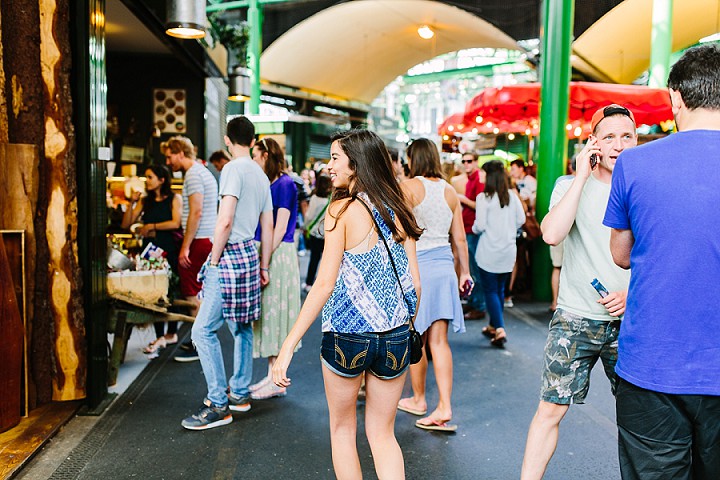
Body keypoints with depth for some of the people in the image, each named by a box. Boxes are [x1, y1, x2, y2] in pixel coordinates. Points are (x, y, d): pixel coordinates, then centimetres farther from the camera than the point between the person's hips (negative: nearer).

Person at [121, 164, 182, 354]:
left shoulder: (174, 198, 1)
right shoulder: (145, 201, 12)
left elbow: (175, 223, -13)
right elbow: (126, 224, 7)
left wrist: (151, 226, -9)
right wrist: (132, 203, -2)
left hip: (170, 251, -3)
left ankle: (171, 333, 15)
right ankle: (159, 337, 5)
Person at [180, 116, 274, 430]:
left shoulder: (233, 169, -11)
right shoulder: (261, 175, 14)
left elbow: (225, 220, -20)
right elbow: (268, 227, 16)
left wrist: (214, 261, -11)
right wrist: (264, 267, 22)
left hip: (230, 254, -9)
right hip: (250, 254, 9)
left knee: (203, 331, -6)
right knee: (241, 328, 16)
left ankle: (219, 406, -3)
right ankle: (240, 394, 26)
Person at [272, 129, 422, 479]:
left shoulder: (342, 209, -10)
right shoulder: (399, 212, 4)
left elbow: (325, 284, -16)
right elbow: (414, 283, 5)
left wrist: (289, 345, -15)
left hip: (346, 335, -4)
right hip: (396, 338, 4)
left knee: (342, 428, 19)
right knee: (382, 433, 18)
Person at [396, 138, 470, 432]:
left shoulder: (409, 187, -6)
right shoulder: (450, 191, 9)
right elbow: (460, 238, 11)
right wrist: (465, 272, 20)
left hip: (417, 264, -5)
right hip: (444, 265, 5)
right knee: (439, 341, 6)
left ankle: (418, 399, 25)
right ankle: (444, 408, 3)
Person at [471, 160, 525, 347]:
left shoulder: (483, 198, -14)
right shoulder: (513, 196, 1)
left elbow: (480, 225, -15)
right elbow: (521, 219, 6)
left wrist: (474, 228, 6)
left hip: (489, 251, -5)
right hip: (508, 250, 5)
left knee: (490, 290, 1)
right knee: (500, 289, 17)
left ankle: (499, 329, -10)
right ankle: (494, 326, 28)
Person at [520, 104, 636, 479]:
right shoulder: (570, 185, 0)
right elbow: (552, 234, -20)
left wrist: (635, 294, -10)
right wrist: (582, 175, -16)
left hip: (630, 321, 2)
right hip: (576, 319, -2)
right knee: (551, 409, 1)